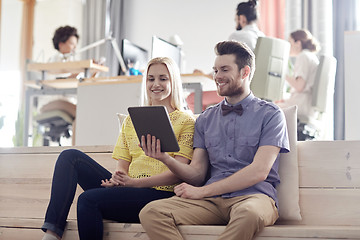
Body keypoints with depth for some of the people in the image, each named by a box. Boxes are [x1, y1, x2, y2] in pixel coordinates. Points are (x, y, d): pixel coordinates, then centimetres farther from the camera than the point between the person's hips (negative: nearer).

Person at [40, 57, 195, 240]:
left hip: (160, 194, -6)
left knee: (88, 199, -28)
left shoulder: (186, 121, 4)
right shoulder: (131, 121, 22)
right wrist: (116, 180, -11)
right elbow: (122, 166, 15)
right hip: (128, 190, 6)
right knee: (70, 156, -9)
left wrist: (134, 182, -17)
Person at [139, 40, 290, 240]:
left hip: (251, 196, -3)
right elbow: (197, 174, 13)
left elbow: (258, 172, -7)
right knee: (150, 213, -24)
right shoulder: (205, 119, 20)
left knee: (249, 213, -42)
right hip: (211, 201, 4)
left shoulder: (270, 115, 5)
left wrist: (202, 191, -11)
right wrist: (165, 159, -8)